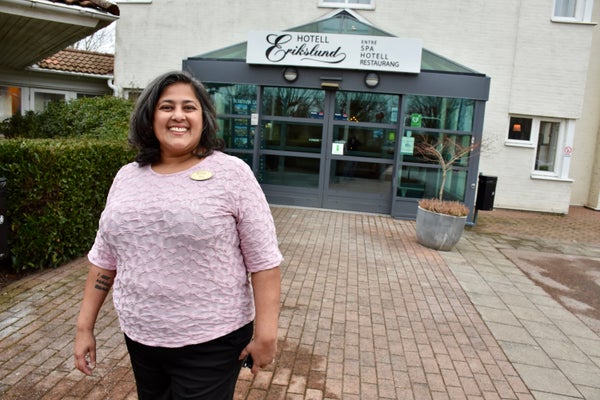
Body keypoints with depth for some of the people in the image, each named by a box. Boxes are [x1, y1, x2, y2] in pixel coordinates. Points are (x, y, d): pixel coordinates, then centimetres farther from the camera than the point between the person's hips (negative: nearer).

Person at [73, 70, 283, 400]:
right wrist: (85, 326, 11)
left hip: (211, 340, -5)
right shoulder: (126, 177, 3)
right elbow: (104, 258, 10)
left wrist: (266, 332, -14)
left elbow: (263, 259, -12)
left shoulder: (232, 173, -12)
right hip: (138, 336, 5)